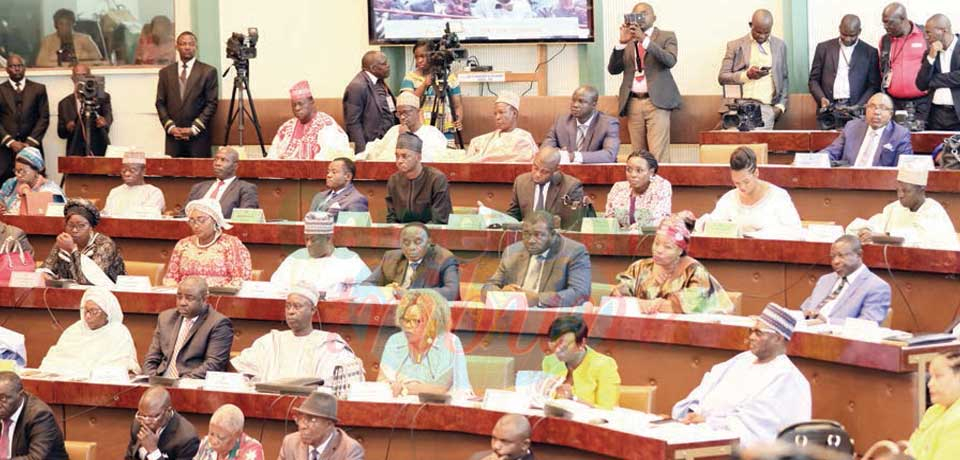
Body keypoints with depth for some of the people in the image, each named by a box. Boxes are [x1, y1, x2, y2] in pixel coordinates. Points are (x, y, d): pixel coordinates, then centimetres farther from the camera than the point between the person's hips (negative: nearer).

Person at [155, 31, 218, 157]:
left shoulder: (208, 71, 4)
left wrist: (193, 129, -8)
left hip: (199, 137, -2)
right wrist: (170, 127, -3)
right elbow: (160, 103, 11)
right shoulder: (165, 72, 13)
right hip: (173, 137, 2)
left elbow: (211, 104, 0)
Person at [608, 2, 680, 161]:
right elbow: (613, 69, 7)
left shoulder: (666, 37, 8)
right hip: (633, 103, 4)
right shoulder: (627, 41, 16)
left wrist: (645, 40, -18)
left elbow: (670, 61, -11)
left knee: (658, 155, -15)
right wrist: (622, 42, -6)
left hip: (656, 102, -4)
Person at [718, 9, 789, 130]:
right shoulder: (735, 45, 10)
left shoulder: (780, 45, 16)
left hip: (766, 107, 1)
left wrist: (781, 105, 6)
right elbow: (722, 77, 5)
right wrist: (746, 75, -11)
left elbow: (784, 78, 20)